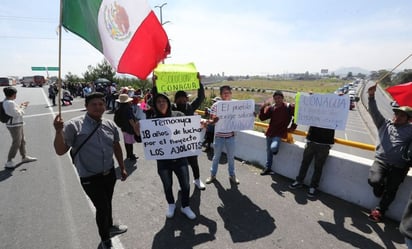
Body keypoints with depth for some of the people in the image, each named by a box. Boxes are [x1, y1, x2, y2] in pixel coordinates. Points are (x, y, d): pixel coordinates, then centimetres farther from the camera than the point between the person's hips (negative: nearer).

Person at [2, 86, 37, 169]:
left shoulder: (7, 101, 8)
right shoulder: (9, 103, -22)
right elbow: (17, 114, -20)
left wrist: (20, 105, 9)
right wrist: (23, 107, -7)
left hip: (17, 124, 10)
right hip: (14, 125, -10)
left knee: (22, 141, 19)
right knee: (16, 143, -4)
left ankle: (24, 157, 33)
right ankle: (9, 162, 5)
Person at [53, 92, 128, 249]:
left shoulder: (110, 125, -2)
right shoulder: (74, 125, -16)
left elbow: (116, 147, 10)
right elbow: (60, 151, -16)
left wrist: (122, 168, 13)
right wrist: (59, 132, -32)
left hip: (109, 174, 5)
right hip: (90, 178, -4)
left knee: (107, 203, 24)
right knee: (102, 207, 6)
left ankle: (110, 227, 52)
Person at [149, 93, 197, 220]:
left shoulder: (178, 115, -3)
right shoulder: (152, 120, -4)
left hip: (180, 157, 0)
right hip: (163, 160, 0)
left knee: (185, 185, 11)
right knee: (167, 185, 19)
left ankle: (185, 206, 38)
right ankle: (171, 205, 48)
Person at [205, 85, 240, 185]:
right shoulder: (215, 105, -8)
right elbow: (212, 120, -8)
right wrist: (211, 121, -31)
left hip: (230, 136, 2)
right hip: (219, 136, -1)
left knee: (231, 156, 15)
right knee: (216, 156, 14)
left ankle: (232, 175, 34)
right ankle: (213, 175, 32)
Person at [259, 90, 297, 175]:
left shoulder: (289, 107, -8)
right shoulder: (271, 108, 0)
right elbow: (262, 118, -3)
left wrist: (293, 127, 1)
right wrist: (263, 108, -16)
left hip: (280, 133, -4)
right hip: (270, 132, 4)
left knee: (273, 148, -28)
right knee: (268, 151, 13)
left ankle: (275, 149, 11)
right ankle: (268, 168, 30)